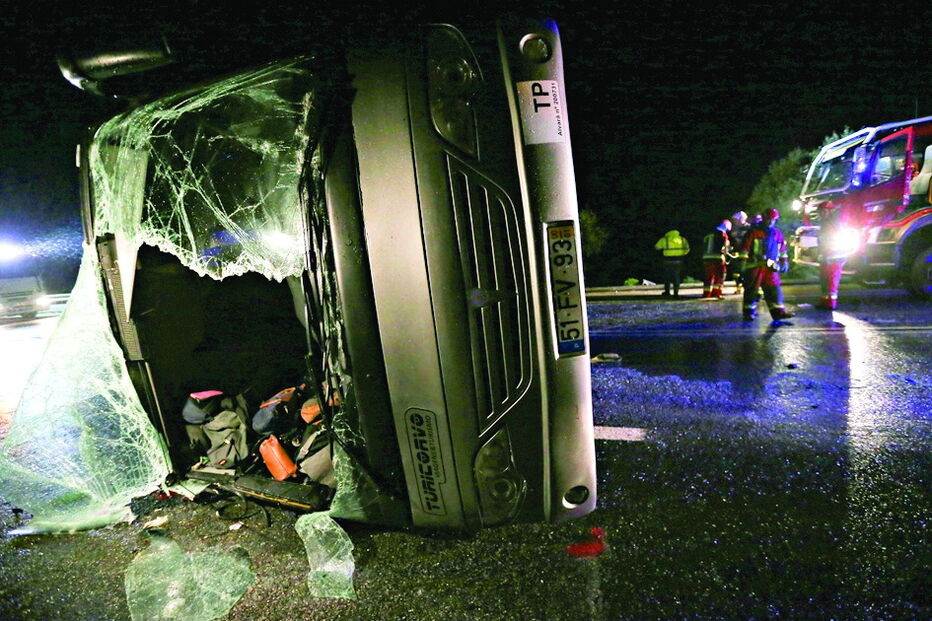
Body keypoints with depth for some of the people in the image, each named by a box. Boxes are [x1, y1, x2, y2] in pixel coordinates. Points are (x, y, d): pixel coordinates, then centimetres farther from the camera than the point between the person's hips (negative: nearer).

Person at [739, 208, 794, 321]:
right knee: (751, 289, 1)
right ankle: (749, 312, 8)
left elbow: (782, 249, 24)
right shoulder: (754, 231, 2)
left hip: (771, 267, 4)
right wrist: (744, 259, -9)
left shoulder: (778, 234, 17)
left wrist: (784, 261, 17)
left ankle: (778, 311, -2)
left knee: (774, 289, -2)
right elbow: (745, 246, -3)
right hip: (754, 265, -4)